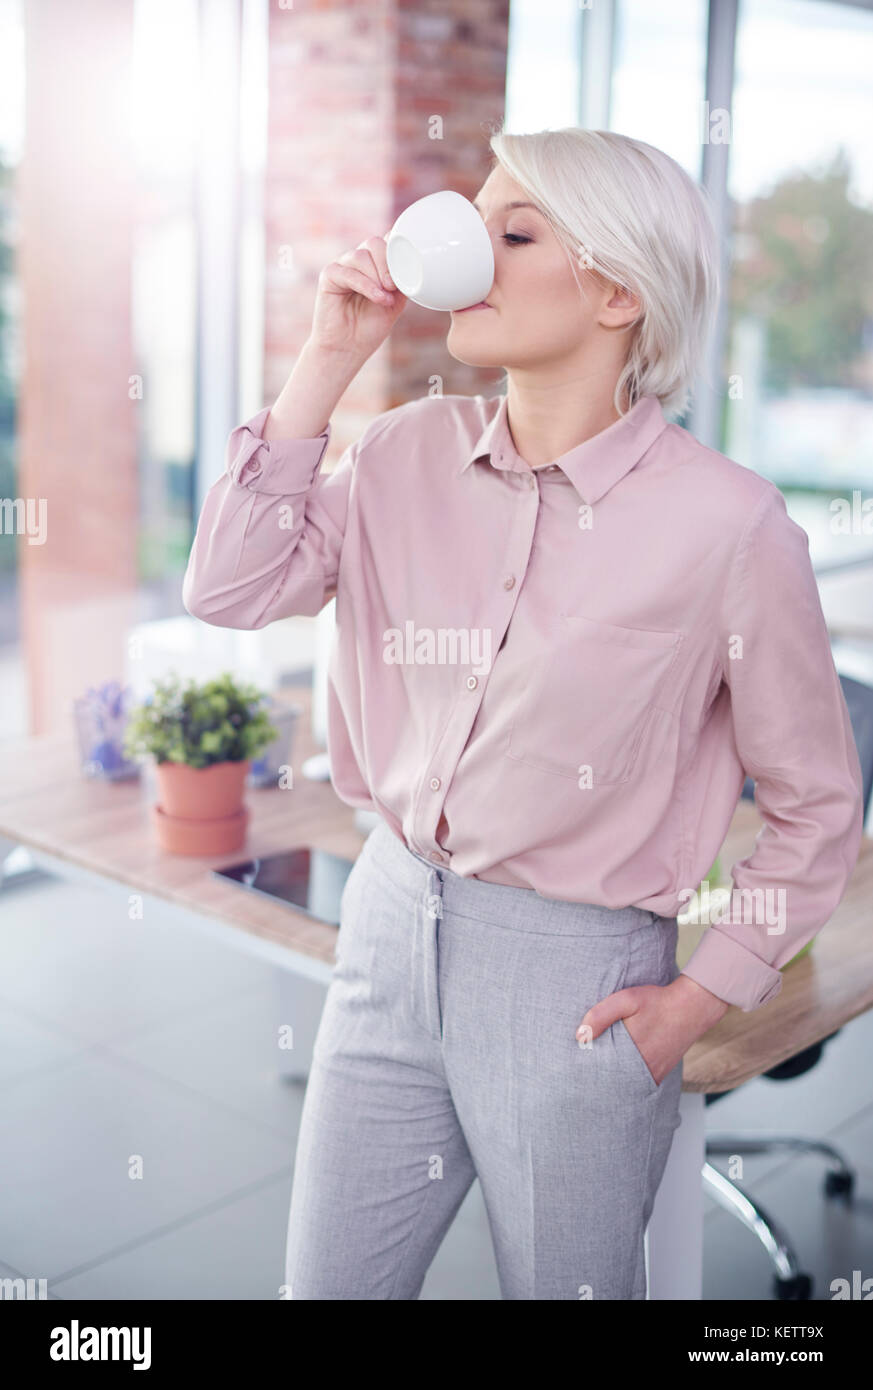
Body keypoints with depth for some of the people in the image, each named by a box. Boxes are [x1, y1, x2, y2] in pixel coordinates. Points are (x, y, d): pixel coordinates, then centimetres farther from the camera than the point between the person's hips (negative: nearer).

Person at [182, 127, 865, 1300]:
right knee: (327, 1283, 19)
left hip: (573, 976, -4)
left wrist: (701, 1001, -6)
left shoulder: (727, 523, -15)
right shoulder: (414, 454, 0)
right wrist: (328, 361, -10)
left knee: (565, 1284, 18)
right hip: (394, 925, 5)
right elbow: (231, 589, -8)